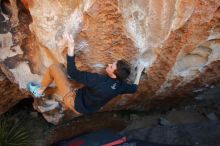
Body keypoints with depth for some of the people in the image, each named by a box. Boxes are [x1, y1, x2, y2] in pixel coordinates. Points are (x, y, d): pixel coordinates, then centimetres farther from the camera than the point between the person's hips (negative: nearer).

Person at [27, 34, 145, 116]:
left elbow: (73, 72, -36)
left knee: (54, 67, -6)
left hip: (74, 102, -7)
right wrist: (139, 72, 19)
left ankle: (39, 91, 17)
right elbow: (134, 88, 7)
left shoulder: (99, 81, -38)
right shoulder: (120, 85, -16)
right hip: (86, 108, 8)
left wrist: (71, 47, -35)